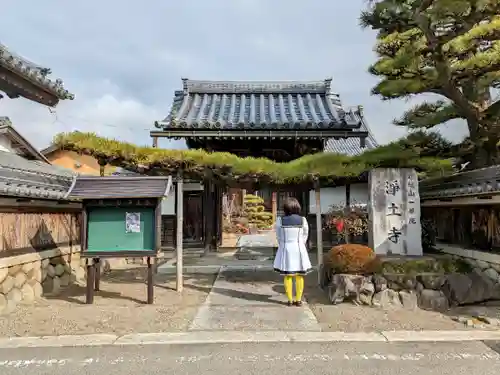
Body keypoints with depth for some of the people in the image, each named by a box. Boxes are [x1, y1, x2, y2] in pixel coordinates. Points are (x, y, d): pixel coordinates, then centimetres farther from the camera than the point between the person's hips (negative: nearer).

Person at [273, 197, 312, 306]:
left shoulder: (280, 220, -8)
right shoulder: (303, 220, -6)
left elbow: (278, 236, 2)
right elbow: (305, 236, 4)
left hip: (286, 249, 0)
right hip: (299, 249, 0)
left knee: (288, 276, 8)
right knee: (299, 276, 9)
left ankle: (290, 300, 12)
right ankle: (298, 300, 13)